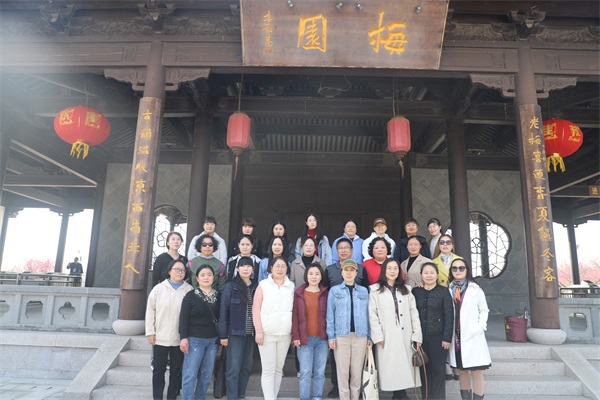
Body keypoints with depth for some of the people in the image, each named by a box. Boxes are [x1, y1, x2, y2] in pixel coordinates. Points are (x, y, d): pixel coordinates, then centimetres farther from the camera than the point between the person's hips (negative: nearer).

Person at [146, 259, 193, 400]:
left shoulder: (189, 290, -3)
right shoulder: (158, 288, -1)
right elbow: (150, 311, 2)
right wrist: (150, 332, -1)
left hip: (180, 339, 0)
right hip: (160, 337, 0)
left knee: (176, 370, 11)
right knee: (159, 370, 11)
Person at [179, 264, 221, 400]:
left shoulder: (218, 296, 8)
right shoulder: (191, 296, -3)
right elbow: (183, 318, -6)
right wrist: (183, 337, -13)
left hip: (213, 340, 4)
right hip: (194, 339, -4)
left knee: (206, 375, 9)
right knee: (190, 374, -4)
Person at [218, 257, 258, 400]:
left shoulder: (256, 287, 4)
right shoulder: (230, 286, -6)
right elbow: (223, 311, -5)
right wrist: (223, 335, -8)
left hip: (251, 334, 4)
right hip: (235, 333, -4)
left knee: (246, 368, 12)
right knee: (234, 369, -1)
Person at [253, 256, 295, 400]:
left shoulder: (292, 286, 6)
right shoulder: (263, 285, -3)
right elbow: (256, 309, -4)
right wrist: (259, 331, -9)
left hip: (285, 334, 3)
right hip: (267, 333, -3)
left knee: (279, 369, 11)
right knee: (268, 369, 0)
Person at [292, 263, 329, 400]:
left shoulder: (325, 293, 4)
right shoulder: (298, 293, 2)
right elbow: (294, 316, 1)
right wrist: (295, 336, -5)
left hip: (322, 338, 1)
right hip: (304, 338, -1)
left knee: (320, 372, 8)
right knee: (305, 372, 1)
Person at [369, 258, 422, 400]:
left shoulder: (406, 289, 15)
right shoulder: (375, 290, 2)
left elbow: (414, 313, 8)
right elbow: (372, 315, -4)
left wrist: (417, 335, 0)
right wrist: (378, 336, -11)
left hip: (405, 336, 3)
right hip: (387, 337, -3)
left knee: (405, 366, 3)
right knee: (390, 368, -1)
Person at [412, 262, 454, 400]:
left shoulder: (444, 291, -2)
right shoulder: (416, 291, 5)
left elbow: (449, 316, -4)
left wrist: (447, 338, -9)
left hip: (438, 337, -2)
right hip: (421, 337, 2)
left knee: (438, 369, 4)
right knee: (424, 369, 9)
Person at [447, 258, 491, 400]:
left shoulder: (475, 289, 0)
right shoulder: (449, 290, 6)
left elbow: (484, 310, 4)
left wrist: (480, 327, -10)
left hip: (472, 336, -3)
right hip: (456, 337, 3)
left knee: (476, 373, -2)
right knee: (461, 371, 13)